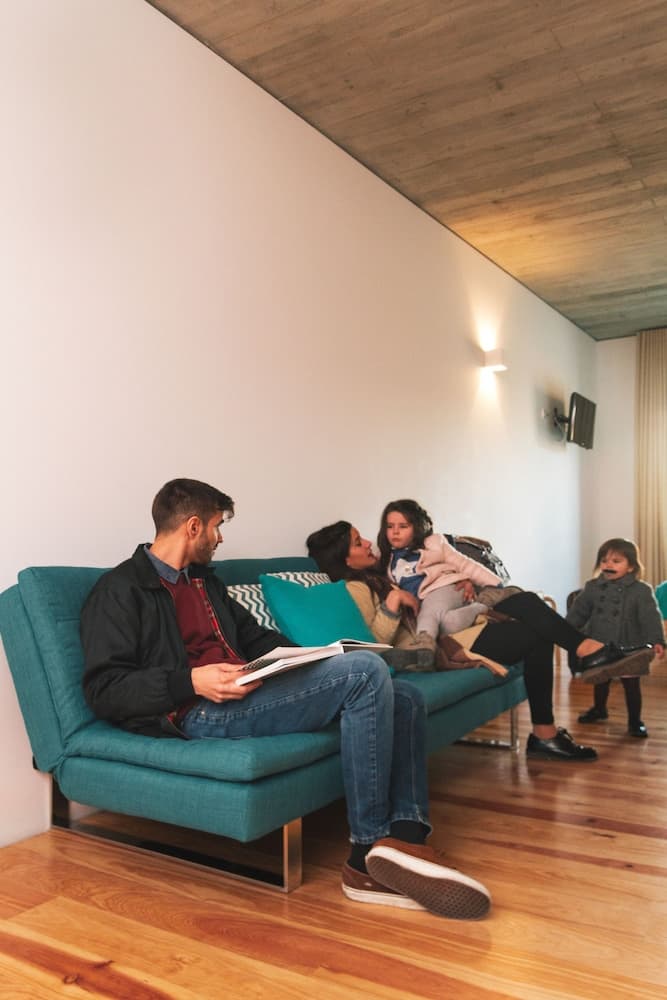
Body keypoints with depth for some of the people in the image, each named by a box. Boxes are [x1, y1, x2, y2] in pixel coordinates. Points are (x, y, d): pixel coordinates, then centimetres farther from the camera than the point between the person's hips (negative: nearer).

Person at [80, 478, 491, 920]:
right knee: (365, 671, -25)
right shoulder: (120, 589, -1)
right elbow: (104, 689, -10)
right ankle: (371, 848, -14)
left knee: (405, 697, -1)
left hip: (250, 694, 9)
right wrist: (191, 682, -23)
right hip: (202, 714, -9)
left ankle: (405, 841, -12)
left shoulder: (205, 580, 24)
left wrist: (314, 656, 14)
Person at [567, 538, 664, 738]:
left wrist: (656, 640, -27)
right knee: (600, 681, 21)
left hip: (629, 648, -4)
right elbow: (577, 612, 6)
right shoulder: (592, 587, 0)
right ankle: (599, 709, 44)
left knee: (631, 685, 5)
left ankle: (635, 721, 21)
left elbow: (651, 617, -16)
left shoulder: (641, 590, -10)